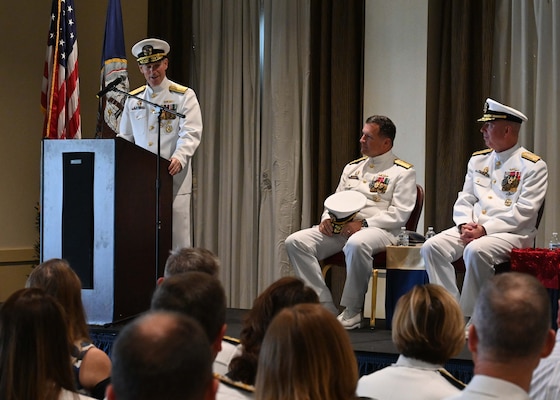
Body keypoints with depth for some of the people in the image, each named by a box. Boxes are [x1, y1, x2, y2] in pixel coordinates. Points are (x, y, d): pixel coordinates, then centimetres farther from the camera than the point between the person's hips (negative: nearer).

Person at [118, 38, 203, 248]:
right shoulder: (133, 99, 16)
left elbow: (191, 134, -8)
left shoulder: (184, 96, 3)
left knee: (176, 237, -4)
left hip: (173, 179, -4)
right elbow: (125, 136, 20)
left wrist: (179, 158, -26)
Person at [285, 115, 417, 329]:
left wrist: (364, 224, -18)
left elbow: (400, 213, -8)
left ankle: (352, 312, -25)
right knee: (296, 241, -16)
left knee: (357, 244, -43)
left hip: (379, 229, -6)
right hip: (341, 228, 7)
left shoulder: (403, 172, 3)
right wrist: (327, 218, 1)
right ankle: (325, 307, -18)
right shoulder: (352, 168, 23)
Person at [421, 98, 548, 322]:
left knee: (476, 251, -36)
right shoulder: (478, 160, 18)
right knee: (432, 247, -18)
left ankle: (469, 318, -23)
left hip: (513, 233, -6)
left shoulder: (533, 166, -3)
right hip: (472, 229, 6)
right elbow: (464, 200, 15)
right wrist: (465, 225, -6)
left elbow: (523, 213, -11)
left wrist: (485, 229, -18)